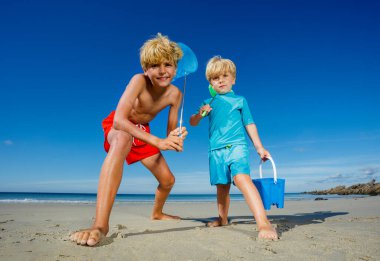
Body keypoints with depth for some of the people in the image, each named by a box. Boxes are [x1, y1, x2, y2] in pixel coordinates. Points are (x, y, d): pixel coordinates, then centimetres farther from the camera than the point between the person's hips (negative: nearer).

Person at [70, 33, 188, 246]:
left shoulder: (175, 95, -16)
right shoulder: (139, 81, -30)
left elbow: (171, 132, -10)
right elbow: (119, 120, -42)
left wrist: (175, 139, -35)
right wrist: (158, 142, -49)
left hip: (143, 132, 6)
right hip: (119, 127, -5)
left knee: (168, 180, 7)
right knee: (123, 139, -44)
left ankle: (157, 213, 43)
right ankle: (101, 224, -50)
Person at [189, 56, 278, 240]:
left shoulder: (240, 100, 12)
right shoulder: (208, 103, 16)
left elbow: (249, 124, 11)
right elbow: (193, 122, 16)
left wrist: (259, 147, 5)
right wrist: (200, 113, -6)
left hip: (236, 145, -3)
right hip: (216, 150, 4)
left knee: (241, 177, -27)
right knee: (222, 186, 13)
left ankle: (263, 223, -34)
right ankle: (222, 219, 33)